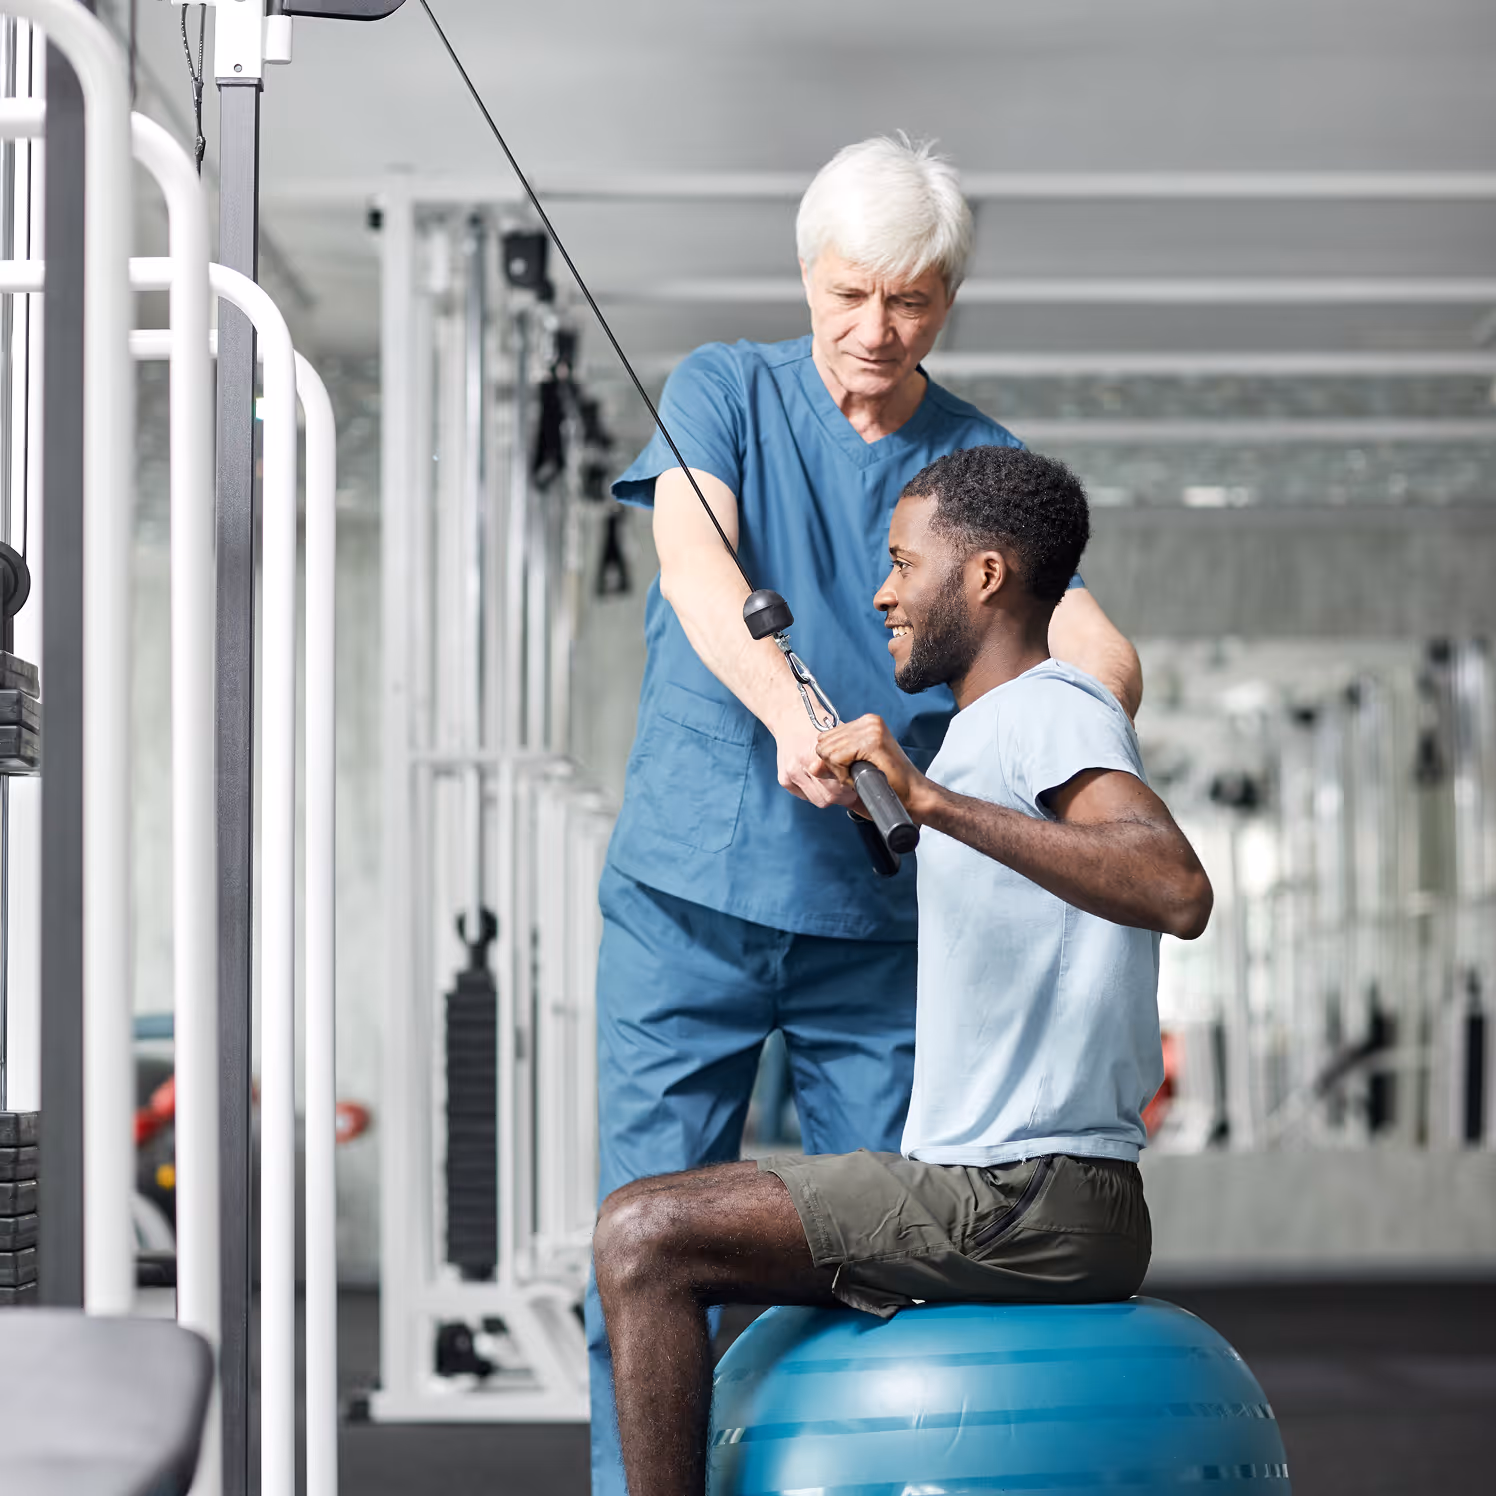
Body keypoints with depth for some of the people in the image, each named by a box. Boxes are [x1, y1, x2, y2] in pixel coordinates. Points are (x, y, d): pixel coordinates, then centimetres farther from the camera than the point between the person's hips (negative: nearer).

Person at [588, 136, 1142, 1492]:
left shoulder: (985, 464, 7)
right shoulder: (724, 393, 3)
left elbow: (1099, 651, -5)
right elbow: (694, 563, -16)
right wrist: (789, 712, -35)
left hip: (885, 919, 1)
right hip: (689, 898, -1)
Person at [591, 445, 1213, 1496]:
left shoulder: (1054, 712, -13)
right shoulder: (999, 727, 18)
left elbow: (1179, 893, -33)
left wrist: (933, 799, -37)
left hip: (1026, 1204, -11)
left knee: (646, 1237, -17)